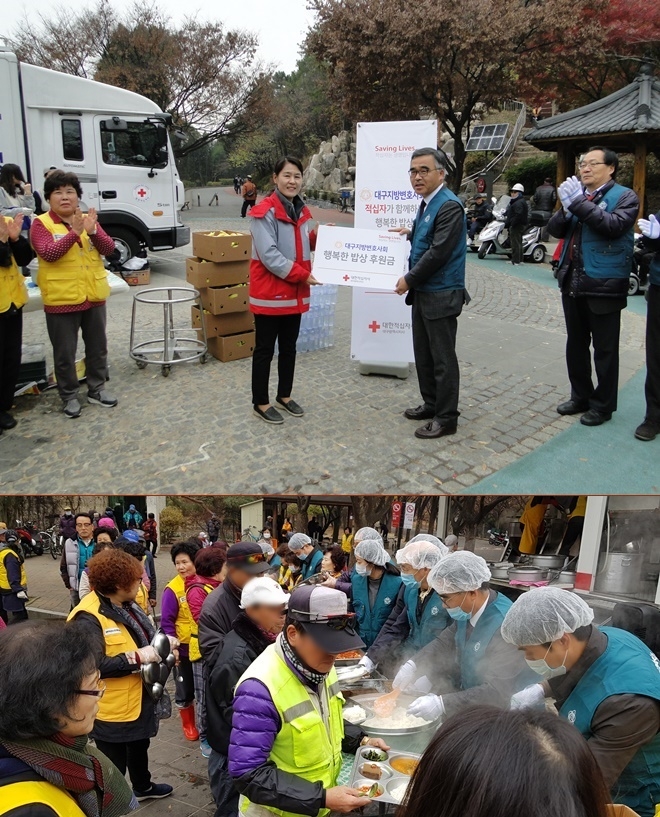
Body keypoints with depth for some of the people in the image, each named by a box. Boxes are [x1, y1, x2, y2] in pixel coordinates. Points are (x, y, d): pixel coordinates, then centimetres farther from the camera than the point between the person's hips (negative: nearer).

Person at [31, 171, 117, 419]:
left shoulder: (88, 220, 6)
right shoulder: (41, 224, -6)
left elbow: (109, 248, -3)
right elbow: (48, 254, -21)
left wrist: (92, 232, -21)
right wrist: (73, 233, -29)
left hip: (94, 296, 4)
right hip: (61, 300, -4)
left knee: (97, 347, 15)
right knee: (65, 353, 5)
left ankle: (96, 389, 31)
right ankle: (69, 396, 19)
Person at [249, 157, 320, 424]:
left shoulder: (302, 211, 11)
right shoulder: (264, 212, -14)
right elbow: (269, 255, -21)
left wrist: (319, 238, -2)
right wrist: (303, 274, -22)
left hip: (295, 292, 8)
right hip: (269, 292, -7)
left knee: (289, 347, 16)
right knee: (265, 349, 2)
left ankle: (285, 395, 31)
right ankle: (261, 403, 14)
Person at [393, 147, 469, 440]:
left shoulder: (449, 206, -17)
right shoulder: (427, 203, 12)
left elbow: (439, 252, -22)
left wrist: (409, 280, -14)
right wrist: (410, 234, 8)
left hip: (441, 295, -9)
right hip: (422, 292, 9)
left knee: (442, 358, 0)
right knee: (423, 354, 17)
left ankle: (446, 418, 10)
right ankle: (431, 404, 31)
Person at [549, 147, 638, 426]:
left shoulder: (624, 197, -4)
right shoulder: (578, 194, 13)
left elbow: (613, 225, -22)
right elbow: (555, 229, 4)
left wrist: (579, 203, -24)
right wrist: (566, 209, -16)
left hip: (603, 285, -6)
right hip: (573, 283, 6)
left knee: (604, 349, 3)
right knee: (576, 344, 15)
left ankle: (603, 405, 13)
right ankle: (581, 397, 29)